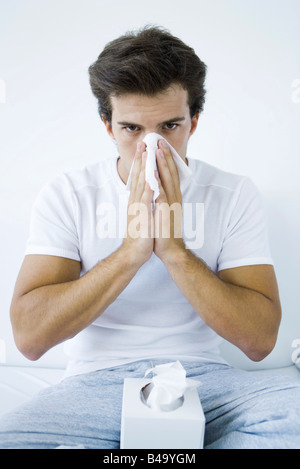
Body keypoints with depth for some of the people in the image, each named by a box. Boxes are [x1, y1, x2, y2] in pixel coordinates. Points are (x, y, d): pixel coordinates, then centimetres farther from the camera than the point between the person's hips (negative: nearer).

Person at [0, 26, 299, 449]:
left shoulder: (234, 195, -4)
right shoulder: (66, 195, -5)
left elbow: (260, 340, -11)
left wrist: (175, 251, -23)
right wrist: (130, 252, -25)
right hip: (96, 382, 0)